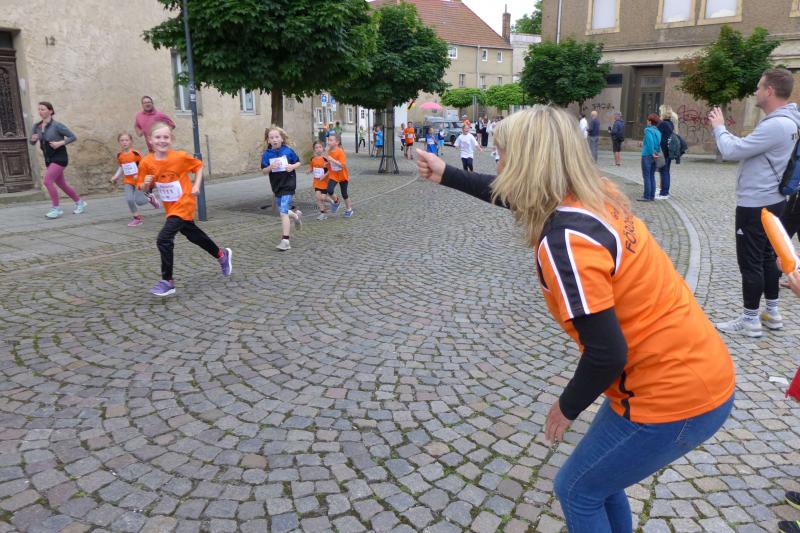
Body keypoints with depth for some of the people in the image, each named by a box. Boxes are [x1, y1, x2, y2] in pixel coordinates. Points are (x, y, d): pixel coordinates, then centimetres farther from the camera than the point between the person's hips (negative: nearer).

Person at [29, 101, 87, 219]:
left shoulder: (57, 125, -11)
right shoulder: (37, 126, 6)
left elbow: (73, 137, -8)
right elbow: (32, 143, 13)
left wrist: (60, 143, -20)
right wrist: (33, 139, -9)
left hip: (59, 157, -7)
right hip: (48, 159, 7)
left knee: (47, 181, -17)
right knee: (61, 184, 13)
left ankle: (56, 208, -6)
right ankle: (80, 203, 29)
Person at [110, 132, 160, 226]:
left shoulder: (135, 153, -15)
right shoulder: (119, 155, 1)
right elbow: (121, 167, 16)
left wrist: (139, 175, -21)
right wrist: (116, 177, 7)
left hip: (138, 180, -4)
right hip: (128, 181, 4)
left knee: (139, 201, -9)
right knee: (129, 199, -10)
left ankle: (150, 198, 25)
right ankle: (137, 218, 9)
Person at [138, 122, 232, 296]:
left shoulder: (180, 156, -16)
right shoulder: (146, 162, -7)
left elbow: (199, 166, 1)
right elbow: (144, 189, 2)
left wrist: (196, 185, -9)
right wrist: (146, 184, -20)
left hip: (184, 205, -5)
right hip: (170, 208, 6)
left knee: (164, 240, -16)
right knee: (194, 235, 20)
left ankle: (167, 282, -4)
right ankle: (222, 255, 43)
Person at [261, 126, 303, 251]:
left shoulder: (288, 151, -7)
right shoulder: (267, 154, -2)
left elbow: (298, 162, 5)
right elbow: (264, 171, 0)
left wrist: (293, 166, -16)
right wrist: (270, 167, -20)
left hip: (288, 184, -5)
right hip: (276, 186, 5)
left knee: (283, 212, -12)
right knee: (282, 211, 19)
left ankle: (285, 240, -10)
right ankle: (296, 215, 53)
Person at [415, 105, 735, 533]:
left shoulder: (562, 240, -26)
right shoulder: (592, 196, 1)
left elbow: (608, 354, -23)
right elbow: (512, 195, 19)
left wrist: (567, 407, -5)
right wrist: (447, 175, 25)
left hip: (673, 396, -8)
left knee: (577, 490, 14)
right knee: (599, 476, 26)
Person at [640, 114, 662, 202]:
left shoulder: (648, 130, -10)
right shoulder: (658, 131, 11)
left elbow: (650, 141, -23)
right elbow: (660, 143, 6)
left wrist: (652, 153, -18)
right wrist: (656, 152, 4)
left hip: (647, 155, -7)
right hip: (655, 156, 7)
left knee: (646, 176, -4)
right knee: (652, 176, 13)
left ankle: (647, 196, -3)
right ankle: (652, 196, 16)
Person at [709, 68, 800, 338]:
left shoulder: (776, 125, -24)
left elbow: (732, 151, -21)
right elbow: (745, 148, 12)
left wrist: (719, 127, -6)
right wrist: (722, 128, 6)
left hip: (756, 205, -10)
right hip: (769, 201, 10)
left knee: (750, 262, -1)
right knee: (766, 257, 17)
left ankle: (750, 320, 8)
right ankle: (772, 313, 27)